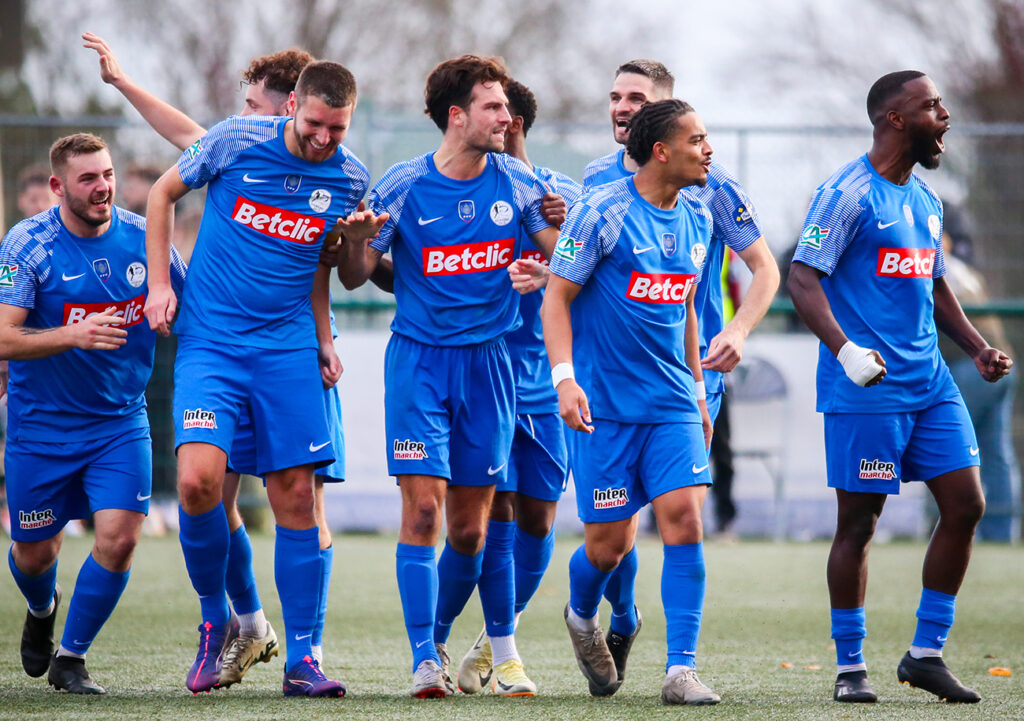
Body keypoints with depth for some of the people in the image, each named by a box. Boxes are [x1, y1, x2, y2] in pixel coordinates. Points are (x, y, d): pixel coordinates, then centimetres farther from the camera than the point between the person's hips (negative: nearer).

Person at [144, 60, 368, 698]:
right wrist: (159, 281, 2)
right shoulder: (236, 141, -7)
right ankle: (215, 618, 5)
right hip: (209, 340, -2)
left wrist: (323, 338, 14)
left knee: (296, 496, -1)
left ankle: (302, 661, 6)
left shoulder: (351, 178, 2)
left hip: (287, 349, 2)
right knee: (199, 479, -20)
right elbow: (164, 193, 8)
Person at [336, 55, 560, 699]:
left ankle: (470, 645, 25)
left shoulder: (515, 181, 3)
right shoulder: (404, 186, -4)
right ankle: (425, 663, -13)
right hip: (419, 357, -3)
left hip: (488, 361, 3)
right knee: (423, 507, -13)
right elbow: (355, 277, 1)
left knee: (470, 526, 4)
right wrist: (357, 239, -20)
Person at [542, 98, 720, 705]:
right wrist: (564, 377, -19)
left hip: (673, 404, 5)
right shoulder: (602, 212, -9)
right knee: (611, 539, -1)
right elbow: (557, 296, -8)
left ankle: (682, 670, -9)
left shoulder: (697, 220, 10)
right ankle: (582, 617, 34)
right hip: (606, 404, -5)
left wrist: (698, 391, 23)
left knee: (685, 518, -11)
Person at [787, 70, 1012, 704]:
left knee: (966, 504, 1)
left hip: (931, 384, 8)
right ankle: (850, 667, 7)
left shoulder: (926, 199, 16)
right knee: (859, 523, -2)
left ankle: (927, 653, 10)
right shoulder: (848, 194, -9)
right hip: (866, 389, -8)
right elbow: (802, 278, -15)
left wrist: (977, 348, 15)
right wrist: (844, 349, -27)